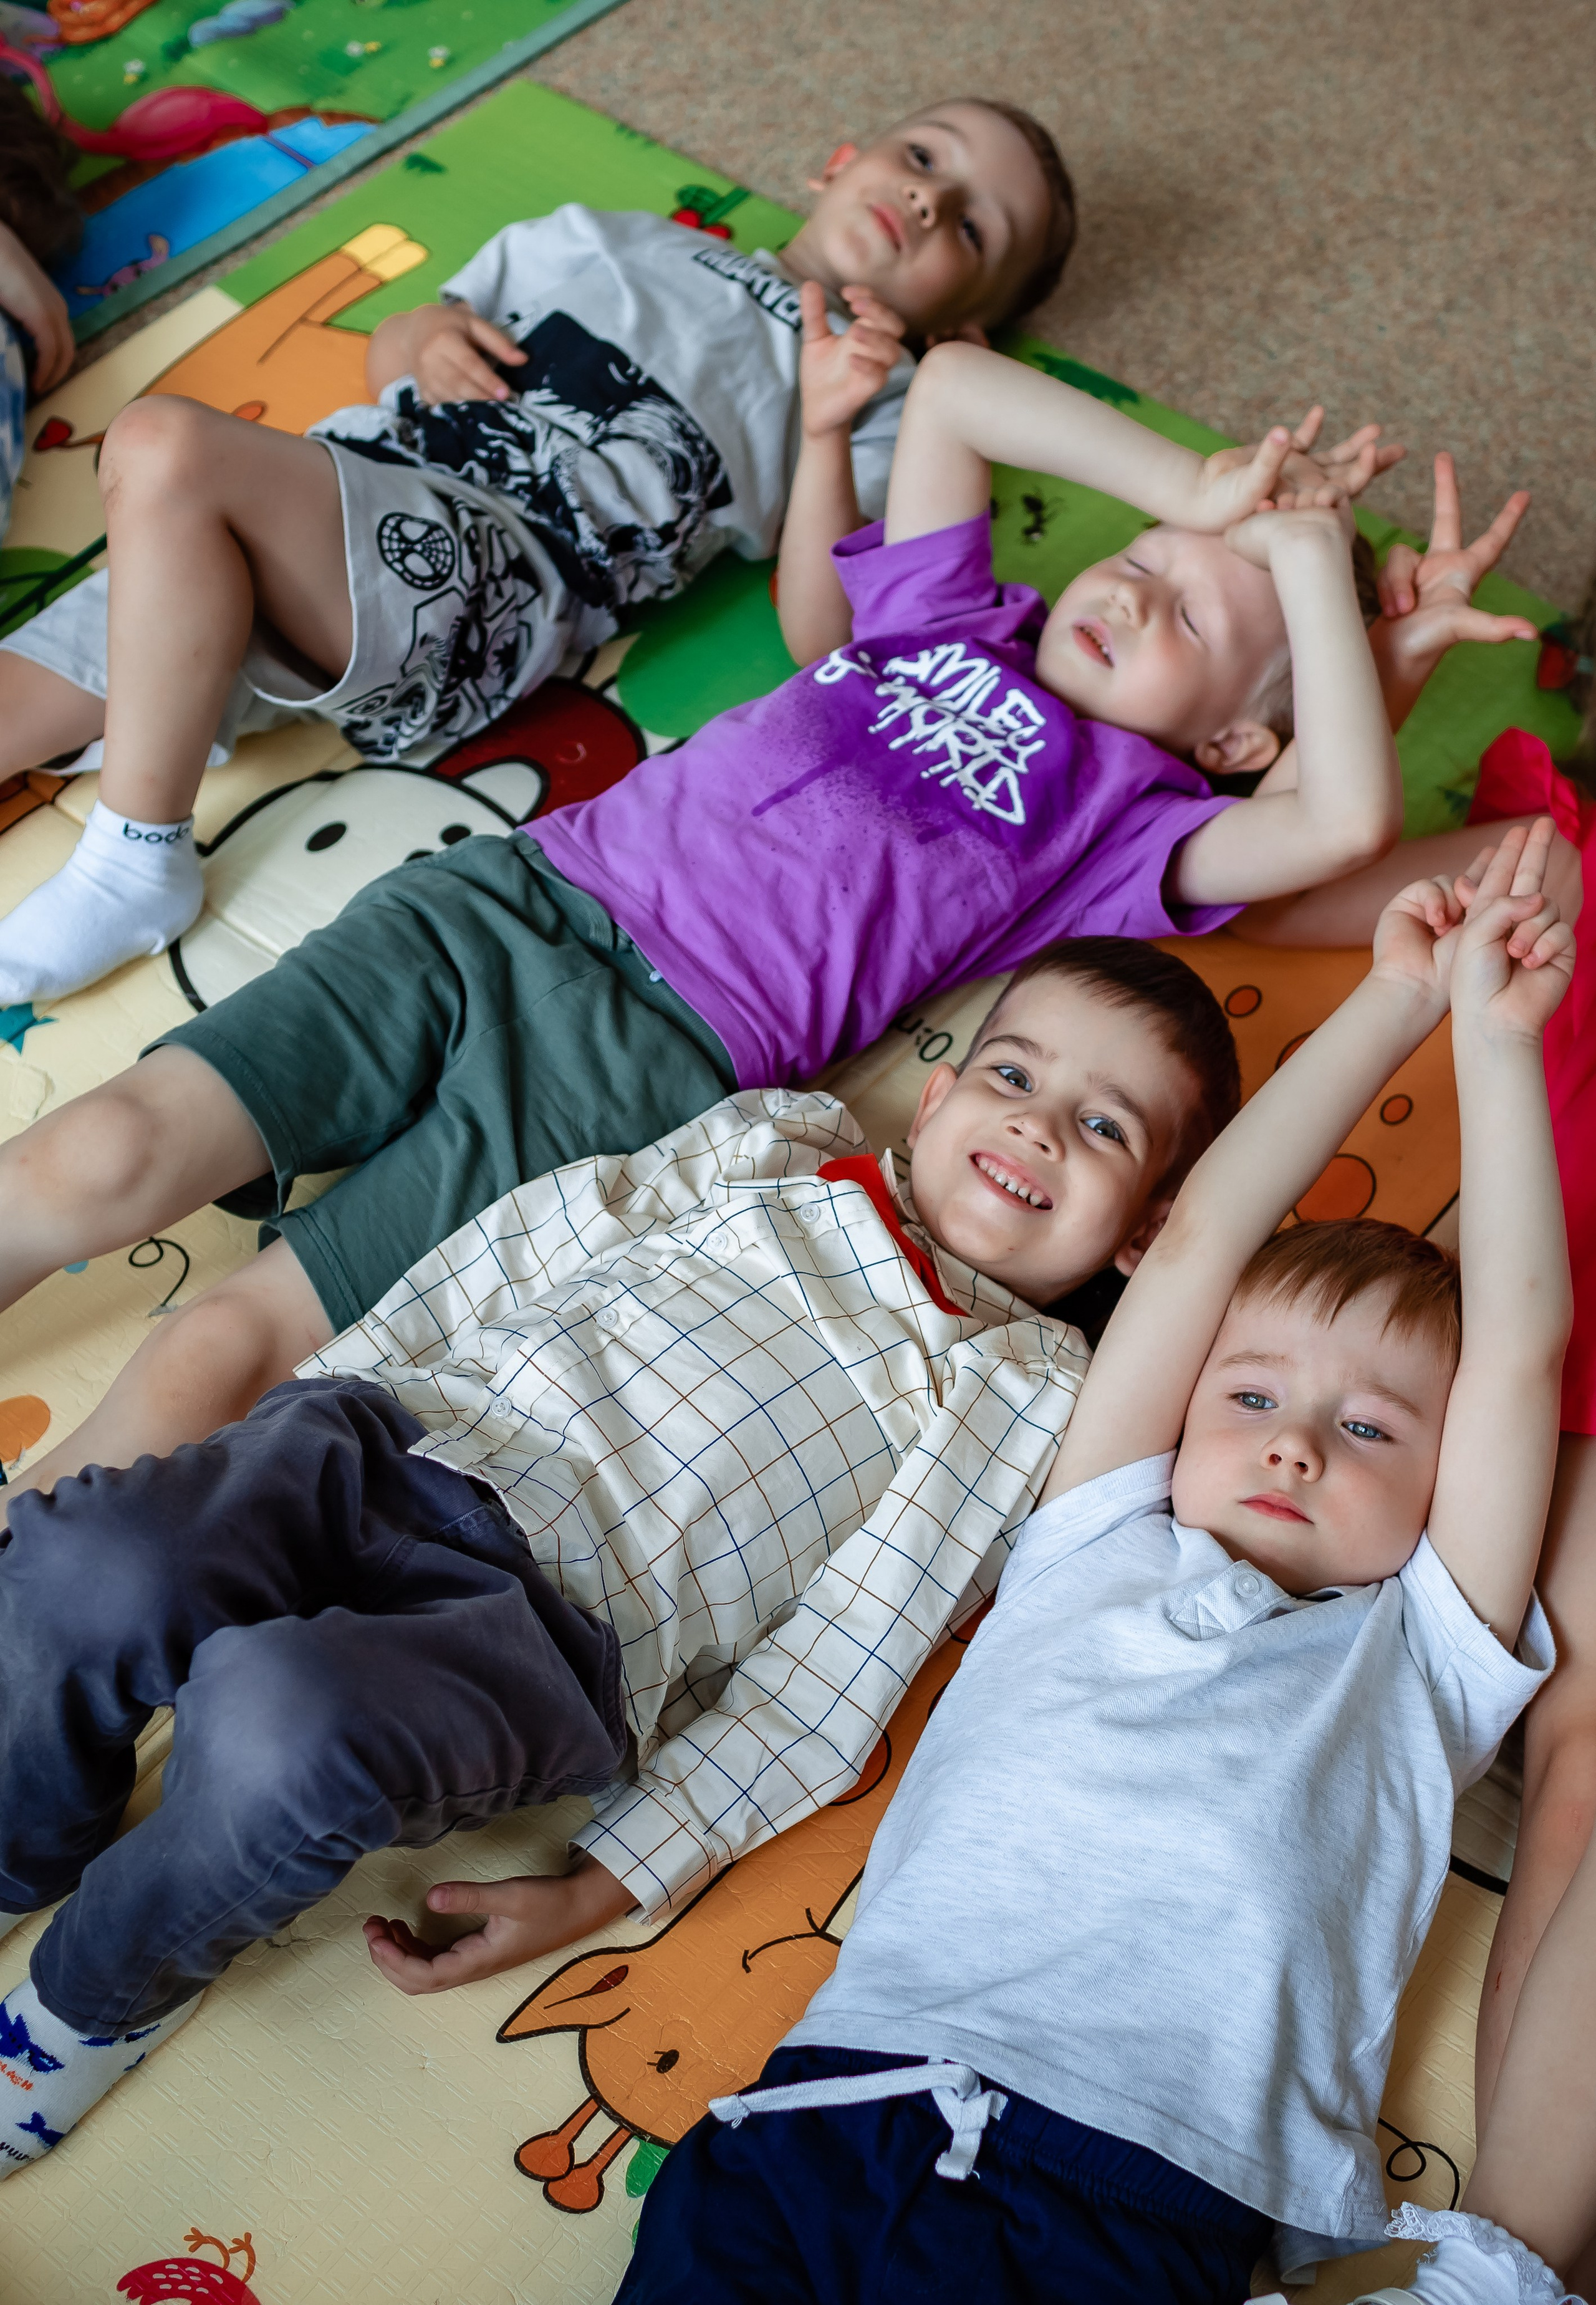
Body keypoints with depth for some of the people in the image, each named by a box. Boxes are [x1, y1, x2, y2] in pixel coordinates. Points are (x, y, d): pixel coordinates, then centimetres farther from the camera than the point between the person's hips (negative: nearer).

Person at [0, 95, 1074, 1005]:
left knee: (166, 443, -31)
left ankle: (135, 869, -20)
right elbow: (386, 352, 31)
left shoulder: (880, 400, 16)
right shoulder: (622, 240, 29)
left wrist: (835, 424, -10)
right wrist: (429, 334, 7)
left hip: (488, 571, -5)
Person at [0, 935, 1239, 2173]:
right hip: (394, 1433, 3)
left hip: (549, 1618, -3)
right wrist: (311, 1403, 9)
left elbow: (827, 1678, 1)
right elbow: (515, 1257, 17)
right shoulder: (773, 1141, 17)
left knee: (283, 1727, -33)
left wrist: (607, 1886, -5)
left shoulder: (1039, 1400, 7)